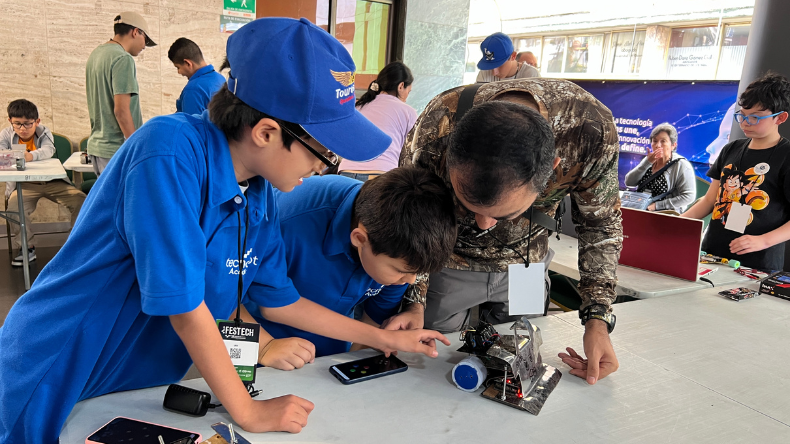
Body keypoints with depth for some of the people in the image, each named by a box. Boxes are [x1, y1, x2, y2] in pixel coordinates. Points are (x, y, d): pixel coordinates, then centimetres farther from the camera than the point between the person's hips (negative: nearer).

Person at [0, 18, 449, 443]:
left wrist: (386, 338, 6)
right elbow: (184, 308, -28)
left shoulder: (261, 195, -7)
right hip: (56, 381, -5)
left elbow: (280, 300, 3)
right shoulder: (170, 153, -30)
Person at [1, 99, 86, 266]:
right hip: (23, 184, 0)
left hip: (51, 180, 1)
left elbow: (48, 150, -25)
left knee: (80, 200, -17)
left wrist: (31, 156, -48)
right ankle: (27, 248, -12)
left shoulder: (44, 132, -2)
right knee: (14, 206, -30)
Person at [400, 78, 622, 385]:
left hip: (526, 263, 2)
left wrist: (598, 320, -21)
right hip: (450, 262, -1)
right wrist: (414, 303, -28)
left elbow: (600, 223, -13)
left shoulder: (592, 129, -33)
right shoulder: (436, 127, -37)